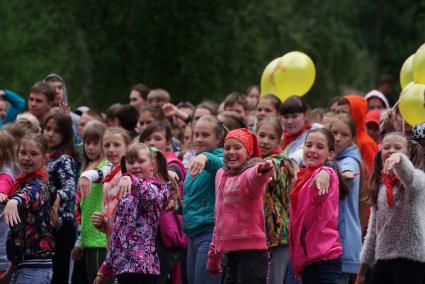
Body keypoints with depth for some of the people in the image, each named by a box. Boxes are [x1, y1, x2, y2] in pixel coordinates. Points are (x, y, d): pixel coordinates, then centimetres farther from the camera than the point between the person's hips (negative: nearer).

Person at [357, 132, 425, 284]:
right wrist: (362, 269, 18)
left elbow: (408, 176, -31)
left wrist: (399, 158, -53)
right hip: (383, 259, 7)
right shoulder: (379, 186, 15)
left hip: (411, 259, -7)